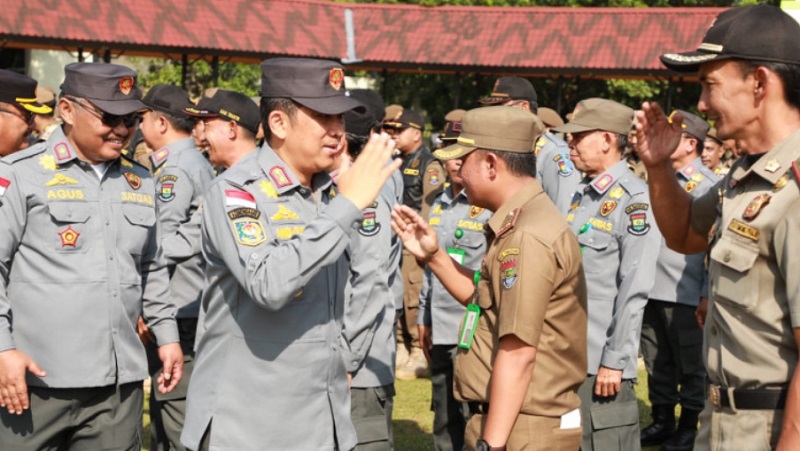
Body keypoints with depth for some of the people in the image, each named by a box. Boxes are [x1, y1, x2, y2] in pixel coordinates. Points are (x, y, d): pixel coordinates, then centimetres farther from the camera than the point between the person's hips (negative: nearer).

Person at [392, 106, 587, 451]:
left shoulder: (528, 237, -22)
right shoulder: (519, 224, 9)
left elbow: (518, 354, -25)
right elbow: (487, 300, 18)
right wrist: (433, 255, 7)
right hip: (508, 421, 9)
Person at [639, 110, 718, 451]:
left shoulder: (707, 184, -7)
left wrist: (708, 294, -12)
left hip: (685, 294, -7)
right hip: (651, 289, 7)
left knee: (690, 364, 4)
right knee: (657, 361, 14)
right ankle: (662, 420, 26)